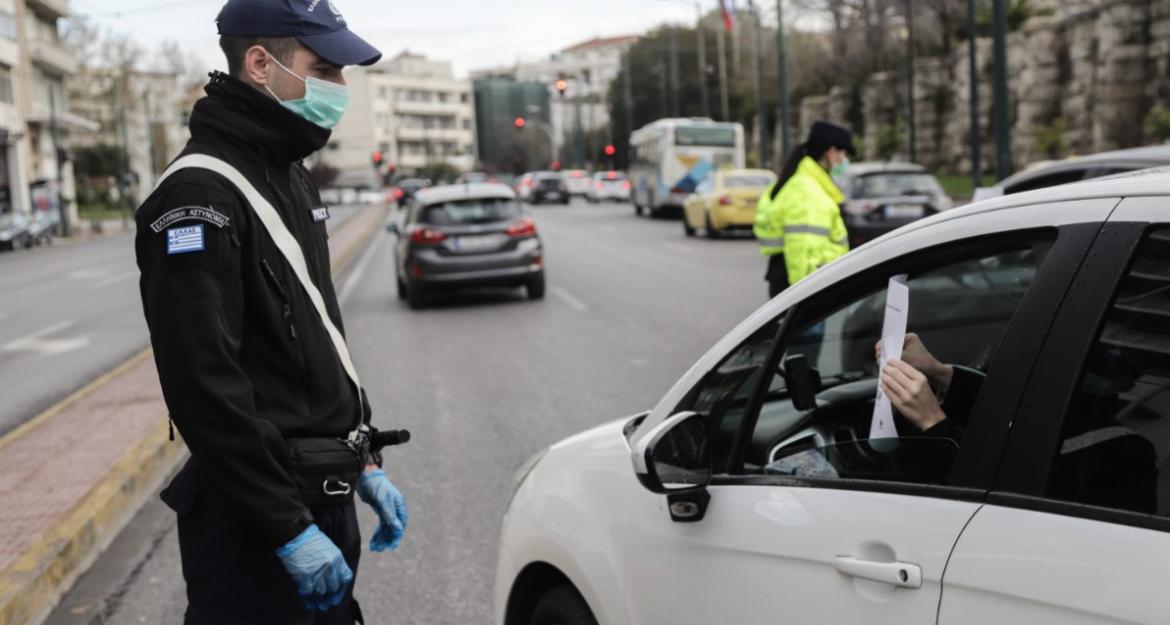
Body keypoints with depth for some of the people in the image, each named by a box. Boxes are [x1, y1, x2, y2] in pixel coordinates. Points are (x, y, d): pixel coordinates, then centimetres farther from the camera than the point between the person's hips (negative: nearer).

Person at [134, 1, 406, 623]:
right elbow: (205, 388, -23)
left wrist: (364, 461, 14)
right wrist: (288, 527, -21)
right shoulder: (199, 196, -18)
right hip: (254, 522, -9)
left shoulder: (293, 180, 11)